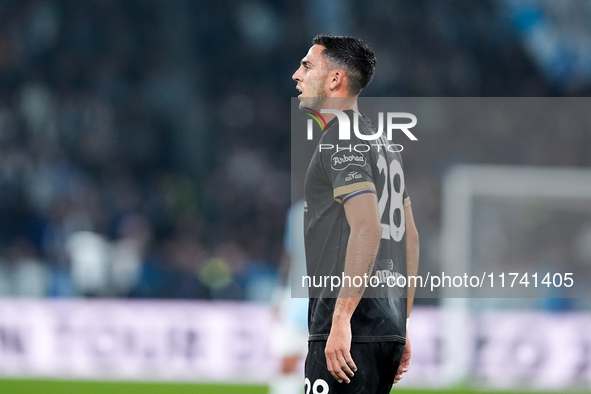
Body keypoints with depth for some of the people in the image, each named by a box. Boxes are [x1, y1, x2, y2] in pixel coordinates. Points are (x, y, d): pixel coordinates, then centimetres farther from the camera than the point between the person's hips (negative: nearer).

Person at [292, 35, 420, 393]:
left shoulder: (341, 140, -9)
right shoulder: (382, 142, 21)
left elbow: (367, 229, -22)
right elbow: (411, 237, 23)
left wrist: (341, 320, -24)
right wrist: (402, 327, 24)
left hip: (352, 324, -10)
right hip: (388, 324, 10)